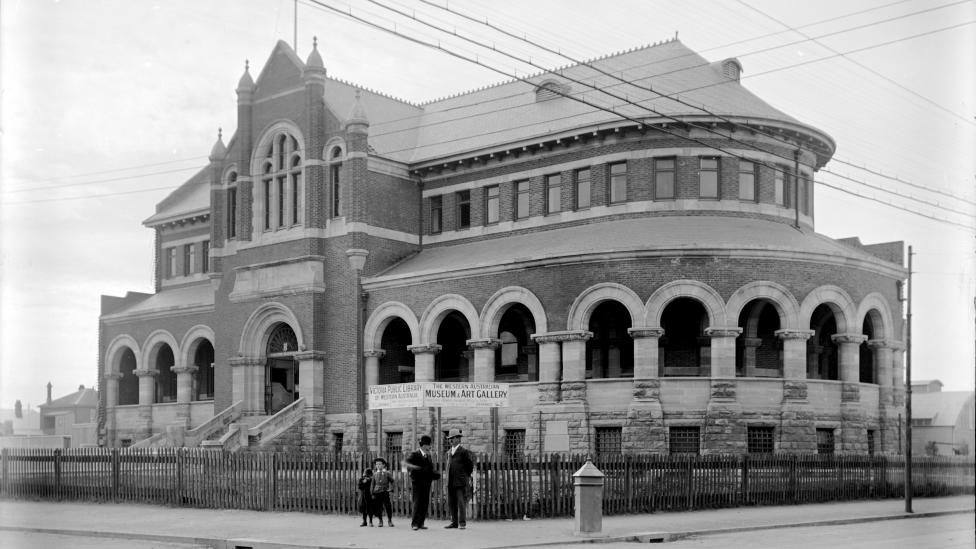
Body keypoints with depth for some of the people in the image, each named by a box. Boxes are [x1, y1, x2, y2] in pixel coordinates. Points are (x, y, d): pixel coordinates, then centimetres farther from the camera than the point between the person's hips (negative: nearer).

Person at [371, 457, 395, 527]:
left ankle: (390, 521, 9)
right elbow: (373, 484, 12)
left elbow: (392, 482, 9)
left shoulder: (387, 473, 3)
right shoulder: (375, 474, 10)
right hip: (377, 492, 2)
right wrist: (372, 494, 7)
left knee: (388, 507, -7)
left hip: (385, 492, -2)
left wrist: (390, 488, -5)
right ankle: (380, 521, 16)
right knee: (378, 508, 1)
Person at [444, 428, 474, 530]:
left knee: (460, 503, -7)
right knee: (451, 503, 6)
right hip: (450, 482, 6)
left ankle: (462, 523, -1)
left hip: (460, 482, -6)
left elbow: (470, 464, 5)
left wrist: (467, 475, 14)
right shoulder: (449, 452, 15)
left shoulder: (464, 451, -4)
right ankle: (454, 522, 13)